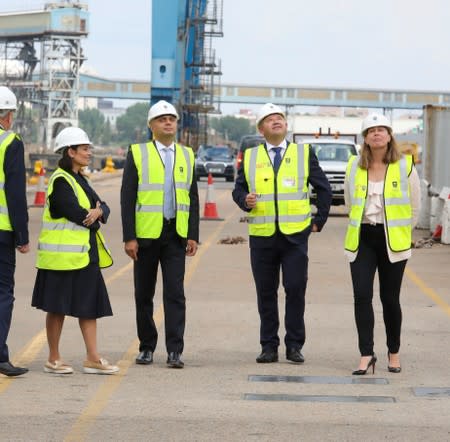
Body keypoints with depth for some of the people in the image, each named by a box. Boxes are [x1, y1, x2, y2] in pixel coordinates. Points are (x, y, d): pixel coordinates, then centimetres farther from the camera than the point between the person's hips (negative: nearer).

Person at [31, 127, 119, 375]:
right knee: (58, 307, 0)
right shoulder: (60, 181, -12)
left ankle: (92, 359, 9)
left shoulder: (79, 180, 16)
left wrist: (97, 212, -11)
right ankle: (53, 359, 8)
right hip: (64, 254, -9)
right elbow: (75, 213, -21)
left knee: (90, 304, 6)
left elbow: (103, 208, 11)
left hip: (85, 253, 9)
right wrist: (93, 219, -3)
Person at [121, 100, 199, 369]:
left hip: (176, 234, 1)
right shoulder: (137, 154, 2)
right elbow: (127, 198, -2)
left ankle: (175, 351, -5)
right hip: (146, 233, -1)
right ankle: (147, 347, 18)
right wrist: (129, 237, -9)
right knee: (144, 294, 7)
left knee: (175, 293, -6)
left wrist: (193, 235, 2)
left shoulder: (187, 156, 11)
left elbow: (193, 199, 10)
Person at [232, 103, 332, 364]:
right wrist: (245, 201, -10)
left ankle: (295, 346, 5)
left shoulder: (305, 153, 7)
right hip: (261, 235, 1)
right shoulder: (250, 156, 10)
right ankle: (269, 347, 11)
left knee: (296, 289, -5)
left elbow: (324, 189, 12)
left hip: (295, 235, -1)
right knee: (266, 293, 4)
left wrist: (319, 221, 7)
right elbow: (238, 189, 12)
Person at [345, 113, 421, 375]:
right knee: (362, 296, -8)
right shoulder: (355, 166, 4)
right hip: (362, 238, 2)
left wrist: (401, 232, 8)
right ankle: (367, 355, -5)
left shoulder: (405, 166, -3)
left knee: (390, 298, 3)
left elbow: (415, 206, 4)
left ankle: (394, 353, 19)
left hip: (393, 240, -2)